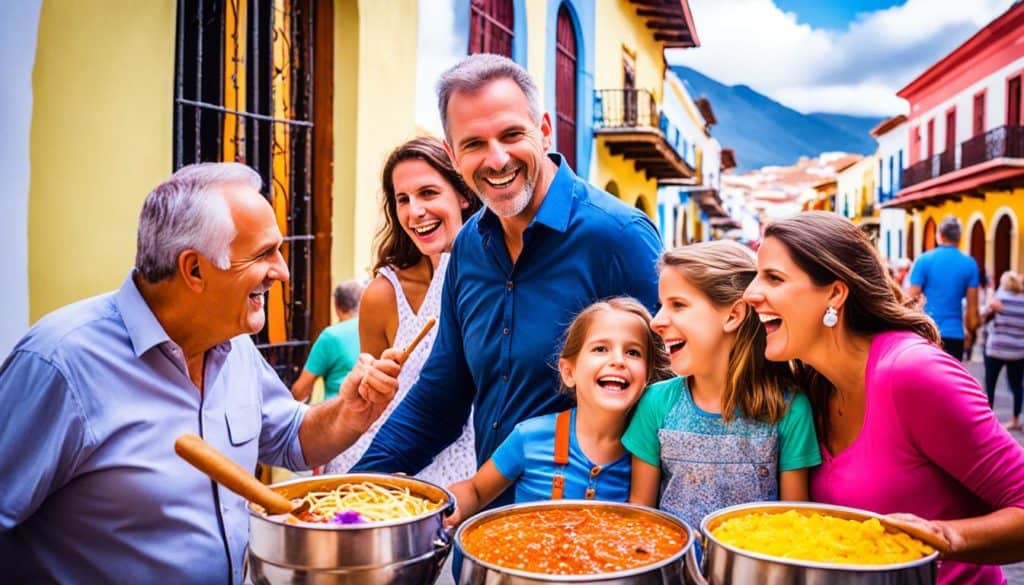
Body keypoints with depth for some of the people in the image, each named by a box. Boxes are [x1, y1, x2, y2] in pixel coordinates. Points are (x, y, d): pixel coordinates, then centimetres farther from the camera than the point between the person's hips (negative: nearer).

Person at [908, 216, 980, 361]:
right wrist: (970, 332, 17)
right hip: (954, 334, 1)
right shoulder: (970, 264, 2)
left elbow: (913, 300, -4)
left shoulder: (924, 260, -3)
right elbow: (972, 306, 3)